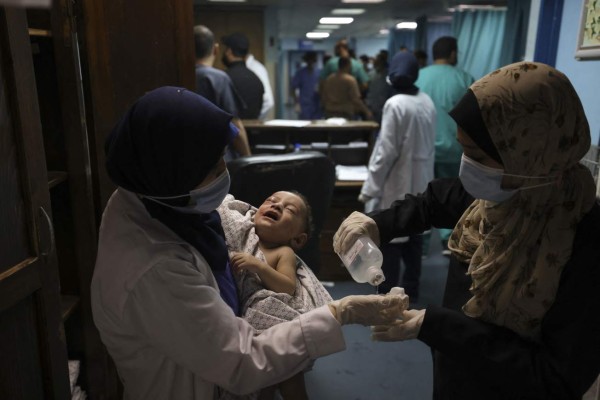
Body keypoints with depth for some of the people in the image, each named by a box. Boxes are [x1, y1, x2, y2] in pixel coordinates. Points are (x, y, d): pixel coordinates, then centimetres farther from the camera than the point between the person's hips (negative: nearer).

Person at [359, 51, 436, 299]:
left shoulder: (396, 104, -18)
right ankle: (411, 293, 29)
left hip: (396, 185, -7)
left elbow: (387, 151, -19)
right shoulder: (427, 102, 4)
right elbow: (428, 144, 12)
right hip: (420, 183, 8)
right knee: (413, 239, 16)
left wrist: (369, 188, -13)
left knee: (389, 243, 2)